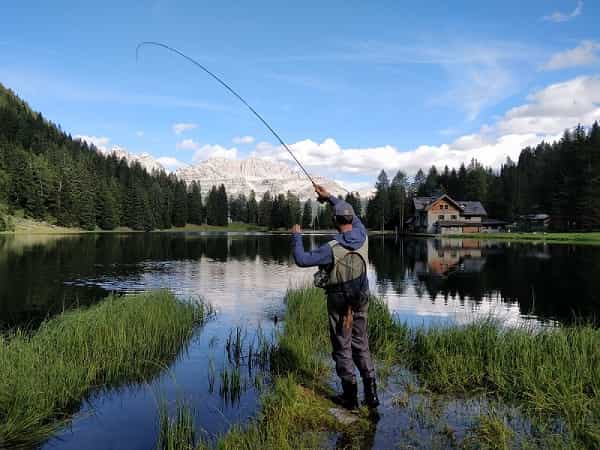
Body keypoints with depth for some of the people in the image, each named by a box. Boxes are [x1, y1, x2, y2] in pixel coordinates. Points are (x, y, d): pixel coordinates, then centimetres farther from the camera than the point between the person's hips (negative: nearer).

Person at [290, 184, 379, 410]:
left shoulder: (333, 249, -25)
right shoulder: (362, 235, -7)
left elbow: (302, 259, -24)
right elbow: (352, 215, 12)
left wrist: (296, 236, -8)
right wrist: (329, 197, 17)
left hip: (339, 302, -5)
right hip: (361, 300, 5)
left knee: (342, 347, 8)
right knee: (361, 345, 16)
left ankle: (350, 396, 17)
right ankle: (371, 393, 17)